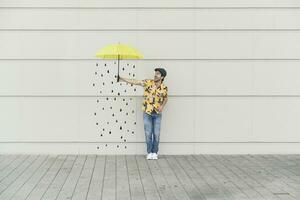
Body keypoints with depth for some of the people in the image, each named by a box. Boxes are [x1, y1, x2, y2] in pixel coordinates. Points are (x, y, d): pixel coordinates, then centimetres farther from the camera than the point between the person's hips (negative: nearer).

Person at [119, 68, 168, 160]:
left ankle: (155, 152, 17)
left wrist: (162, 107, -4)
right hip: (147, 112, -1)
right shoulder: (148, 82, -9)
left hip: (157, 113, 1)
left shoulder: (164, 87, -5)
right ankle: (149, 152, 15)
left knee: (156, 134, 3)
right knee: (148, 133, 2)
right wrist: (121, 79, -21)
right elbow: (135, 82, -13)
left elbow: (165, 98, 13)